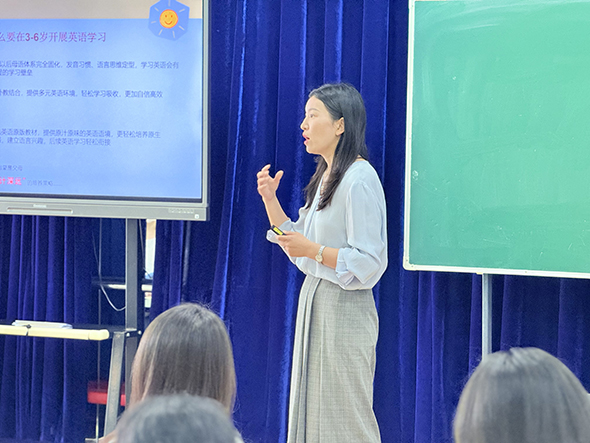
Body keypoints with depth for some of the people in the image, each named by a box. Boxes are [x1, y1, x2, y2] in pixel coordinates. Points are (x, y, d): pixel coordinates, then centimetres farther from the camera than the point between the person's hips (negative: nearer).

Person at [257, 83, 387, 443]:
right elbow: (297, 244, 18)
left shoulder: (360, 179, -15)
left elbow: (370, 263, -19)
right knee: (310, 412, 13)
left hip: (344, 310, -9)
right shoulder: (324, 177, 14)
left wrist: (314, 250, -25)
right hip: (314, 301, 9)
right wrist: (270, 199, 9)